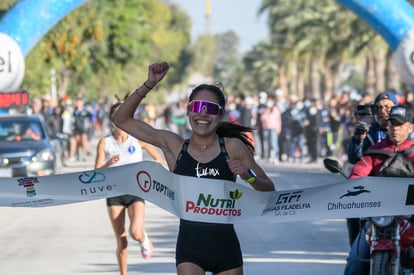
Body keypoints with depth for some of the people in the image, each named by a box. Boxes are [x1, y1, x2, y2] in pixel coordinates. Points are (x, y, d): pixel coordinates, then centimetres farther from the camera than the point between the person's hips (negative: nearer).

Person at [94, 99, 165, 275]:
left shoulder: (138, 139, -1)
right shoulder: (104, 143, -1)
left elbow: (159, 159, 8)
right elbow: (97, 173, -6)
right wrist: (109, 163, -25)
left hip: (135, 192, -1)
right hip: (114, 193, 1)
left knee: (136, 232, -22)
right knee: (121, 241, 0)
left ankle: (144, 239, 15)